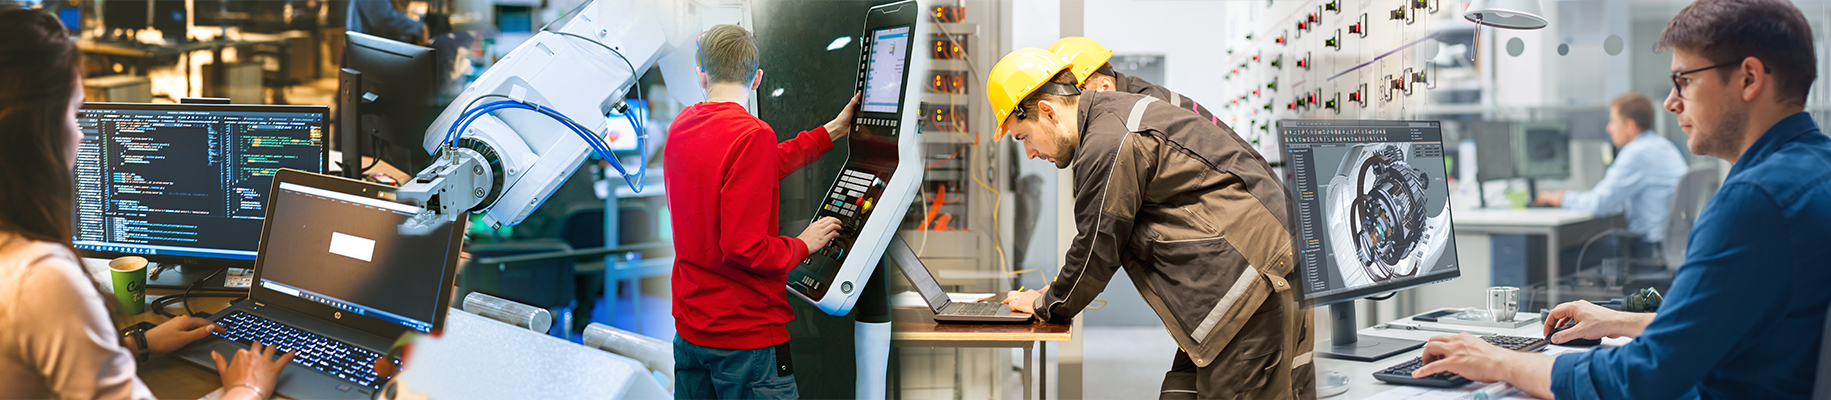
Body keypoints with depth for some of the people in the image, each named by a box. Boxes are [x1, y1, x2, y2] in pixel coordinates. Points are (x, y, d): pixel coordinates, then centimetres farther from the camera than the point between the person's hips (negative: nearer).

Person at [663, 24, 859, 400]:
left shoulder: (681, 126, 5)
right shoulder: (752, 135, -20)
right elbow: (745, 248, -25)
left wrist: (831, 131, 21)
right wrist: (802, 245, -6)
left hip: (689, 329, 8)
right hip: (748, 334, -8)